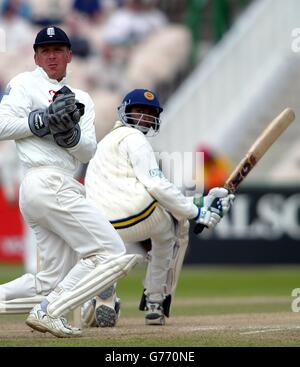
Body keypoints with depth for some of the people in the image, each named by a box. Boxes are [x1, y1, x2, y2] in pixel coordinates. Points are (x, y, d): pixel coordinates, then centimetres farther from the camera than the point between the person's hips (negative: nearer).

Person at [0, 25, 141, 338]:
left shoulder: (80, 100, 24)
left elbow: (88, 151, 10)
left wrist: (68, 131, -9)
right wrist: (45, 119, -13)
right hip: (47, 181, -8)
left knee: (53, 280, 7)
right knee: (111, 253, -12)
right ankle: (49, 312, -15)